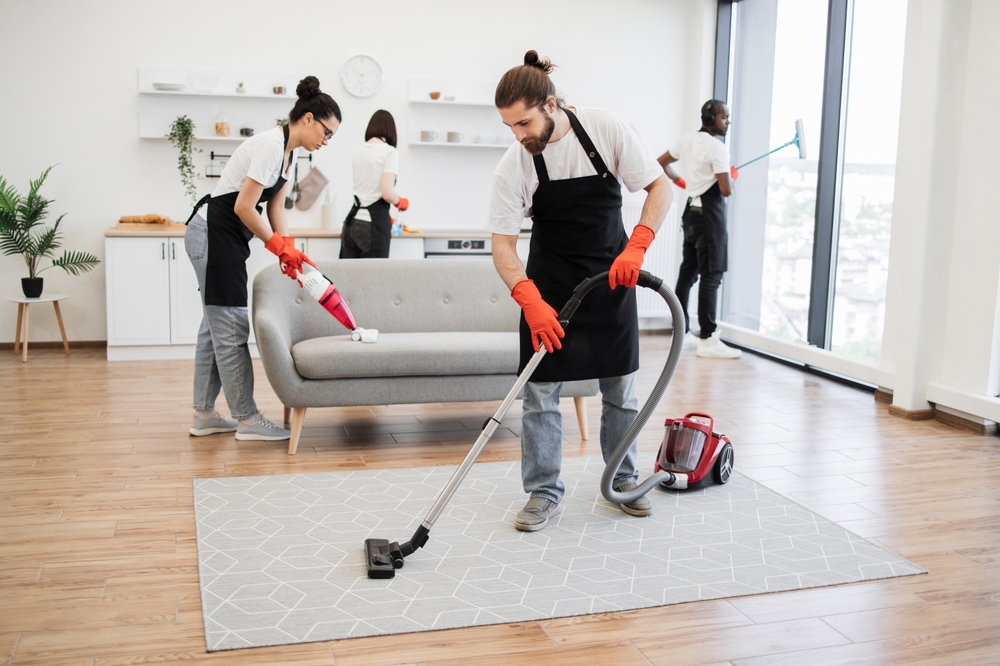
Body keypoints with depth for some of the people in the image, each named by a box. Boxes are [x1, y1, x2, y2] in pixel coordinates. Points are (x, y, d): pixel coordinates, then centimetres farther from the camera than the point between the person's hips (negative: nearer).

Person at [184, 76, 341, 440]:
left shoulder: (289, 151, 9)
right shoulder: (271, 145, -21)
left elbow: (275, 207, 10)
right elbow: (243, 207, -23)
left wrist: (287, 248, -2)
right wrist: (277, 244, -11)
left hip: (226, 236, 10)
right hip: (213, 233, -10)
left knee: (217, 324, 12)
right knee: (230, 325, -5)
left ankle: (204, 415, 19)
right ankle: (248, 420, 1)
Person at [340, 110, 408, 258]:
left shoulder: (359, 151, 14)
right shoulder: (390, 152, -6)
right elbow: (387, 193, -18)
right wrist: (400, 202, 5)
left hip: (352, 221, 6)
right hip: (374, 223, -6)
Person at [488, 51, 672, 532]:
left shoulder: (609, 129, -18)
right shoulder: (514, 166, -17)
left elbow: (660, 186, -12)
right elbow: (502, 243, -16)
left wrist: (637, 245, -26)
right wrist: (529, 301, -31)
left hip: (613, 274, 1)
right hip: (550, 283, 0)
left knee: (620, 385, 8)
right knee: (540, 387, -3)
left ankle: (622, 480, 26)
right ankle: (544, 492, 10)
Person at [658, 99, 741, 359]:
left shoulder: (688, 140, 10)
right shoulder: (718, 147, -15)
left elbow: (661, 162, 22)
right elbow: (726, 190, -19)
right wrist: (732, 176, 2)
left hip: (692, 210, 9)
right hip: (710, 214, -9)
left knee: (687, 271, 13)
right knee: (711, 276, -9)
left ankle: (680, 331, 19)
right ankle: (708, 340, -10)